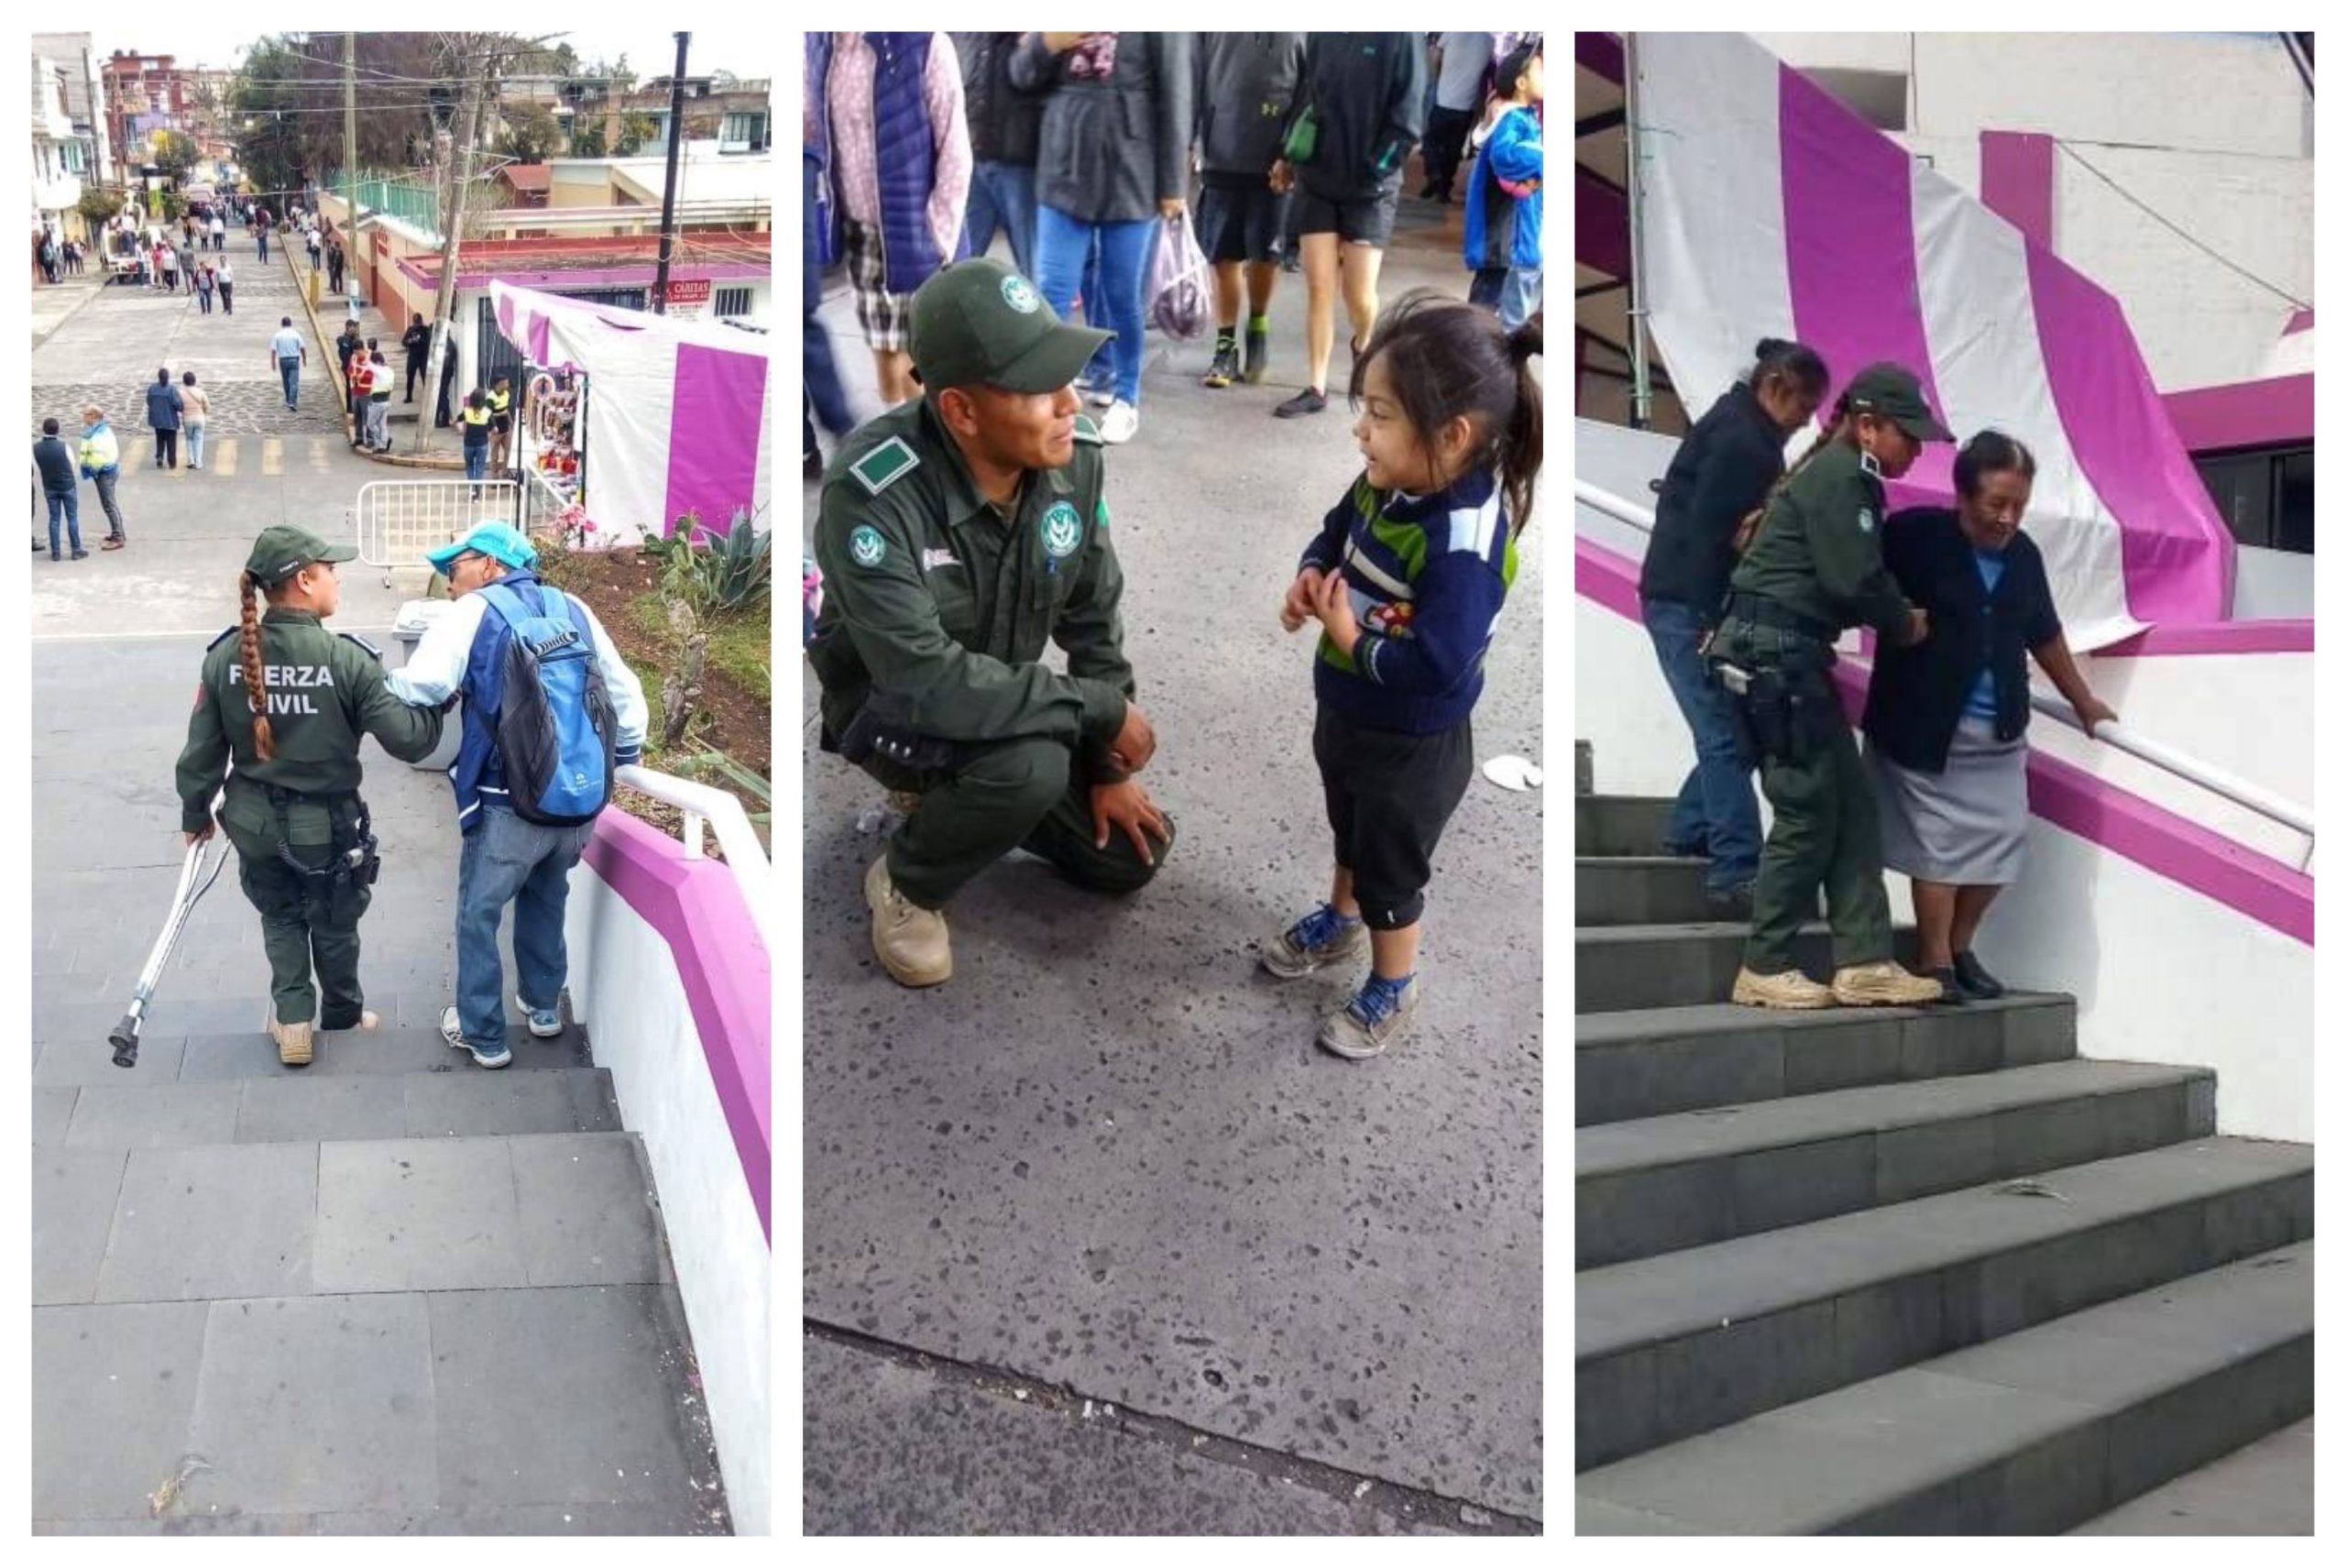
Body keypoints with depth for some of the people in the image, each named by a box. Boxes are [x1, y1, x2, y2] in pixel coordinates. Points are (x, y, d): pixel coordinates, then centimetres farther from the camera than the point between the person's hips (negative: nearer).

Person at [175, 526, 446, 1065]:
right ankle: (342, 1013, 42)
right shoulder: (346, 658, -22)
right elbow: (410, 740, -20)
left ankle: (293, 1016, 19)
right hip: (327, 824, -2)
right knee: (334, 924, 22)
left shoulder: (225, 656, -11)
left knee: (281, 918, 26)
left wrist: (195, 813, 13)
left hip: (255, 823, 2)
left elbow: (203, 750, -3)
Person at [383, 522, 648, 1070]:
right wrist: (621, 767, 25)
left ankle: (483, 1034, 21)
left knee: (478, 916, 13)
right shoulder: (573, 609, 10)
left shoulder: (474, 613, -5)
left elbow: (423, 687, -19)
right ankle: (544, 1005, 40)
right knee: (546, 900, 28)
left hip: (510, 806, -5)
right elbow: (627, 696, 13)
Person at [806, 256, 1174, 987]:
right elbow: (926, 683, -40)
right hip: (890, 703, -6)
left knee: (1128, 857, 5)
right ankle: (906, 884, -4)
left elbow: (1092, 615, -3)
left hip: (1004, 695, 6)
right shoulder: (872, 493, -37)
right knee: (1029, 765, -36)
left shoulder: (1074, 455, -18)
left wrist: (1105, 767, -2)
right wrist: (1100, 709, -31)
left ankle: (964, 797, 27)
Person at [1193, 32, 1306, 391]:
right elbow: (1195, 78, 5)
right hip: (1220, 156, 1)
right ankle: (1226, 346, 18)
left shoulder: (1300, 30, -3)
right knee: (1223, 258, 6)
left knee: (1265, 254, 4)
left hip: (1275, 160, -1)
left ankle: (1258, 325, 30)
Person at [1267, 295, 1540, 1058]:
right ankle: (1339, 922, 59)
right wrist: (1312, 574, -12)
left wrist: (1352, 642, -26)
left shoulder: (1462, 547, -37)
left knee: (1391, 866, 15)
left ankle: (1394, 990, 39)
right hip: (1346, 713, 8)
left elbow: (1437, 664, -39)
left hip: (1411, 745, -8)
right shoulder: (1387, 483, -11)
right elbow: (1338, 529, 8)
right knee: (1350, 832, 32)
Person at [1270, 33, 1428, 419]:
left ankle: (1362, 346, 34)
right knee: (1318, 289, 2)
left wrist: (1373, 169, -14)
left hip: (1370, 188, -4)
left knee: (1359, 295, 2)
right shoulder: (1322, 33, 5)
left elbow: (1408, 115, -10)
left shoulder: (1400, 35, -9)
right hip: (1318, 180, 4)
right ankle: (1317, 388, 8)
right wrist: (1288, 156, 6)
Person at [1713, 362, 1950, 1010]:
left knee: (1852, 806, 8)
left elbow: (1859, 574, 19)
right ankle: (1764, 970, 4)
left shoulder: (1848, 478, 21)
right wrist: (1906, 623, -2)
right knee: (1808, 812, -5)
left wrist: (1898, 618, 3)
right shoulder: (1838, 477, -11)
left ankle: (1863, 962, 10)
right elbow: (1856, 579, -18)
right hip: (1773, 648, -10)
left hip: (1792, 655, 10)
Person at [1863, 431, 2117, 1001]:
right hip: (1927, 730, -6)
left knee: (2001, 842, 7)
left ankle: (1960, 950, 24)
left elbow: (2045, 635, 20)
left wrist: (2083, 701, 29)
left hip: (2000, 734, 6)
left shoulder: (2024, 556, 6)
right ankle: (1935, 965, 8)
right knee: (1938, 846, -2)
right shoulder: (1915, 534, -12)